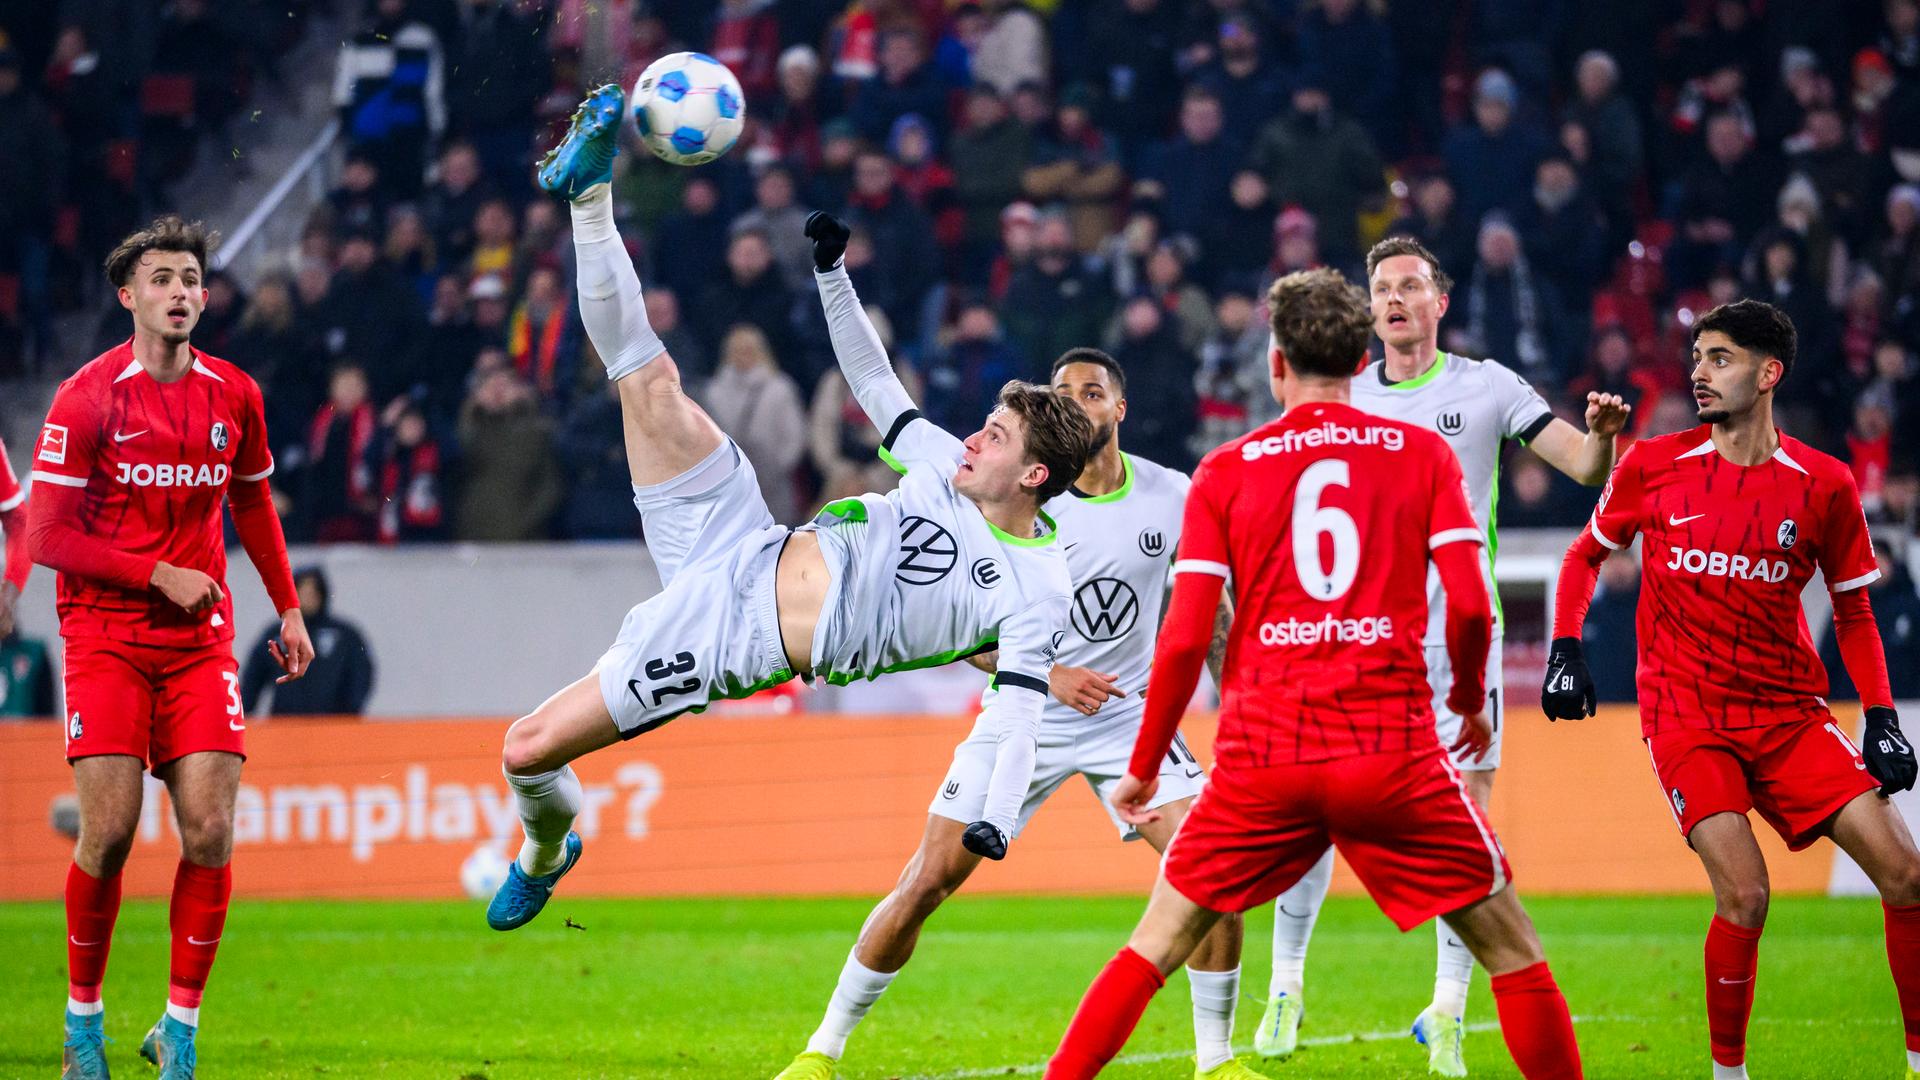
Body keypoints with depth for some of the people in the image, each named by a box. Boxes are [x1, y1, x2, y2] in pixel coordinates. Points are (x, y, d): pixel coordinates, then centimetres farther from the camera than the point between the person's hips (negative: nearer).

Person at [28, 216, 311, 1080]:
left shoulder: (234, 395, 6)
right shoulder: (87, 398, -7)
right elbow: (47, 536, -8)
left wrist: (288, 607, 19)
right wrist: (160, 574, -12)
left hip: (201, 635, 3)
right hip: (106, 631, -3)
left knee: (209, 831, -8)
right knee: (109, 831, -10)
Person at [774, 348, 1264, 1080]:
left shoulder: (1172, 498, -4)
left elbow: (1207, 614, 9)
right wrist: (1049, 675, -23)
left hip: (1127, 716, 2)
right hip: (1022, 718, -2)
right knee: (926, 883, -5)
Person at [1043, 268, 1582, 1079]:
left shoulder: (1225, 471, 5)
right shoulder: (1423, 454, 5)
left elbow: (1185, 638, 0)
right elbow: (1469, 604, -3)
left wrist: (1144, 766, 11)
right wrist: (1471, 701, 17)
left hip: (1263, 757, 1)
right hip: (1394, 753, -1)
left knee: (1155, 948, 13)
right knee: (1515, 952, 9)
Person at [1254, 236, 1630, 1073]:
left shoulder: (1485, 387, 2)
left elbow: (1586, 468, -3)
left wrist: (1602, 435, -24)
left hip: (1459, 634, -2)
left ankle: (1447, 1010, 3)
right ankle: (1286, 987, 12)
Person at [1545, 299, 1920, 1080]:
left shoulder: (1824, 485, 0)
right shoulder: (1652, 466, -1)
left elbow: (1853, 610, 10)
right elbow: (1586, 554, 14)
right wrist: (1564, 648, 0)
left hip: (1790, 712, 2)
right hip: (1685, 713, -2)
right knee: (1744, 895, -20)